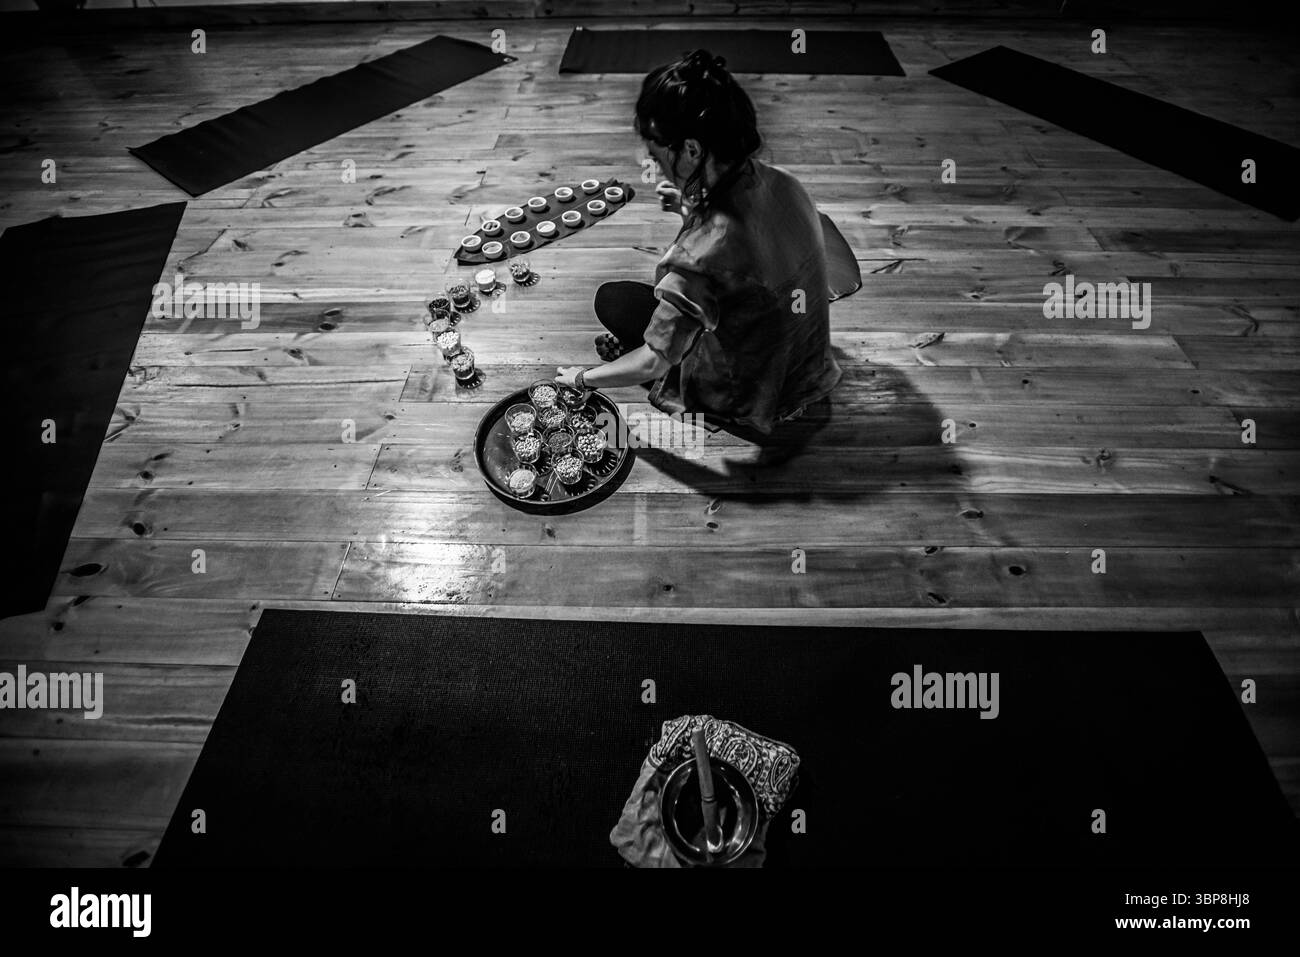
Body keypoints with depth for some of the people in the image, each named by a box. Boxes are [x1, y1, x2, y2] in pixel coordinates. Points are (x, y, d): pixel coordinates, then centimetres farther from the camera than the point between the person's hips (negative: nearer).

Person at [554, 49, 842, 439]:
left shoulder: (702, 255, -35)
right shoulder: (781, 182, -13)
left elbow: (653, 365, -23)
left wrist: (582, 378, -6)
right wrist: (692, 208, 2)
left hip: (749, 409, -6)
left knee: (613, 299, 1)